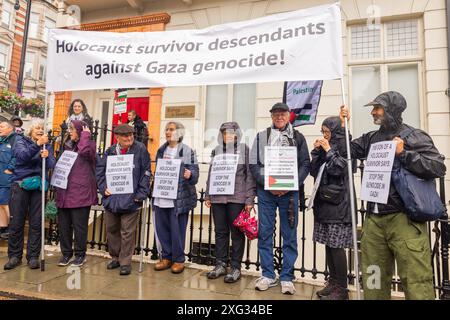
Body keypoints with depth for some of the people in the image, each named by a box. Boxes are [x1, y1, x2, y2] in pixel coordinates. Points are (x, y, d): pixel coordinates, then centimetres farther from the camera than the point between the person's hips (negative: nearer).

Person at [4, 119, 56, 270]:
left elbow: (52, 164, -3)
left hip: (39, 185, 1)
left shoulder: (47, 145, 11)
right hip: (20, 184, -1)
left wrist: (46, 156, -23)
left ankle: (33, 256, 12)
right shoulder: (21, 140, 6)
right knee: (16, 222, 3)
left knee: (36, 223, 3)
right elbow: (22, 156, -14)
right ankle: (14, 256, 16)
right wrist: (37, 144, -27)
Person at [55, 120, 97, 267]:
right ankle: (66, 253, 25)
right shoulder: (68, 146, 17)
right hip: (65, 192, 7)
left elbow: (84, 151, -28)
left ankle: (80, 254, 16)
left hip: (80, 192, -7)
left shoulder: (89, 144, -3)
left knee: (79, 226, 1)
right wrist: (58, 189, 16)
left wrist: (85, 135, -12)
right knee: (63, 225, 11)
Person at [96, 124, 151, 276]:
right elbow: (99, 169, 11)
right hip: (111, 198, 5)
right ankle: (115, 257, 36)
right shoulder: (110, 151, 6)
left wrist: (141, 194, -11)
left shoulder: (140, 149, -6)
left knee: (127, 232, 3)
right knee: (111, 230, 17)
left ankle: (125, 262, 19)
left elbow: (146, 173, -7)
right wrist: (103, 188, -1)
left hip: (130, 199, -4)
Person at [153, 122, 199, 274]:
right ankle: (166, 257, 26)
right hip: (161, 197, 6)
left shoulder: (187, 151, -5)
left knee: (177, 230, 0)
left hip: (179, 198, -6)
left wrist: (190, 175, -31)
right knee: (161, 228, 10)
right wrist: (155, 189, 14)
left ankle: (178, 260, 17)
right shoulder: (161, 150, 14)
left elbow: (195, 172, -9)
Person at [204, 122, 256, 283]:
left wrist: (250, 198, -7)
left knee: (237, 232, 4)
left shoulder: (245, 149, 2)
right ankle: (220, 264, 23)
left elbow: (250, 175, -2)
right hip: (218, 197, 4)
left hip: (237, 197, -3)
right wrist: (208, 195, 10)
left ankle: (236, 267, 17)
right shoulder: (216, 150, 13)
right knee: (220, 232, 10)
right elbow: (210, 174, 15)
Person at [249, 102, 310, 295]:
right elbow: (253, 164, 3)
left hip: (289, 192, 0)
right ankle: (268, 275, 20)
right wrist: (267, 183, -10)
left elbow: (305, 165, 2)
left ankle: (287, 277, 18)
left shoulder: (297, 137, 8)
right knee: (264, 233, 5)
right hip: (265, 191, 1)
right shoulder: (261, 136, 9)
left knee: (289, 235, 5)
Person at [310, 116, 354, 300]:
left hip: (338, 202, -7)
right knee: (328, 244, 11)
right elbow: (314, 171, 12)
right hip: (324, 201, 7)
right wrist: (316, 151, 4)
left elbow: (340, 169, -15)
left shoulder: (345, 147, -4)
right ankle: (333, 283, 22)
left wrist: (328, 151, -10)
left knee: (337, 246, -4)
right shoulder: (325, 148, 16)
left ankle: (342, 289, 7)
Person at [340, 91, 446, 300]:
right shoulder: (371, 138, 14)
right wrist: (342, 125, 11)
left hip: (404, 218, -5)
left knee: (416, 279, -3)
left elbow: (438, 168, -10)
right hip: (374, 218, 5)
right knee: (373, 278, 14)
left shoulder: (414, 136, -2)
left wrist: (403, 153, -15)